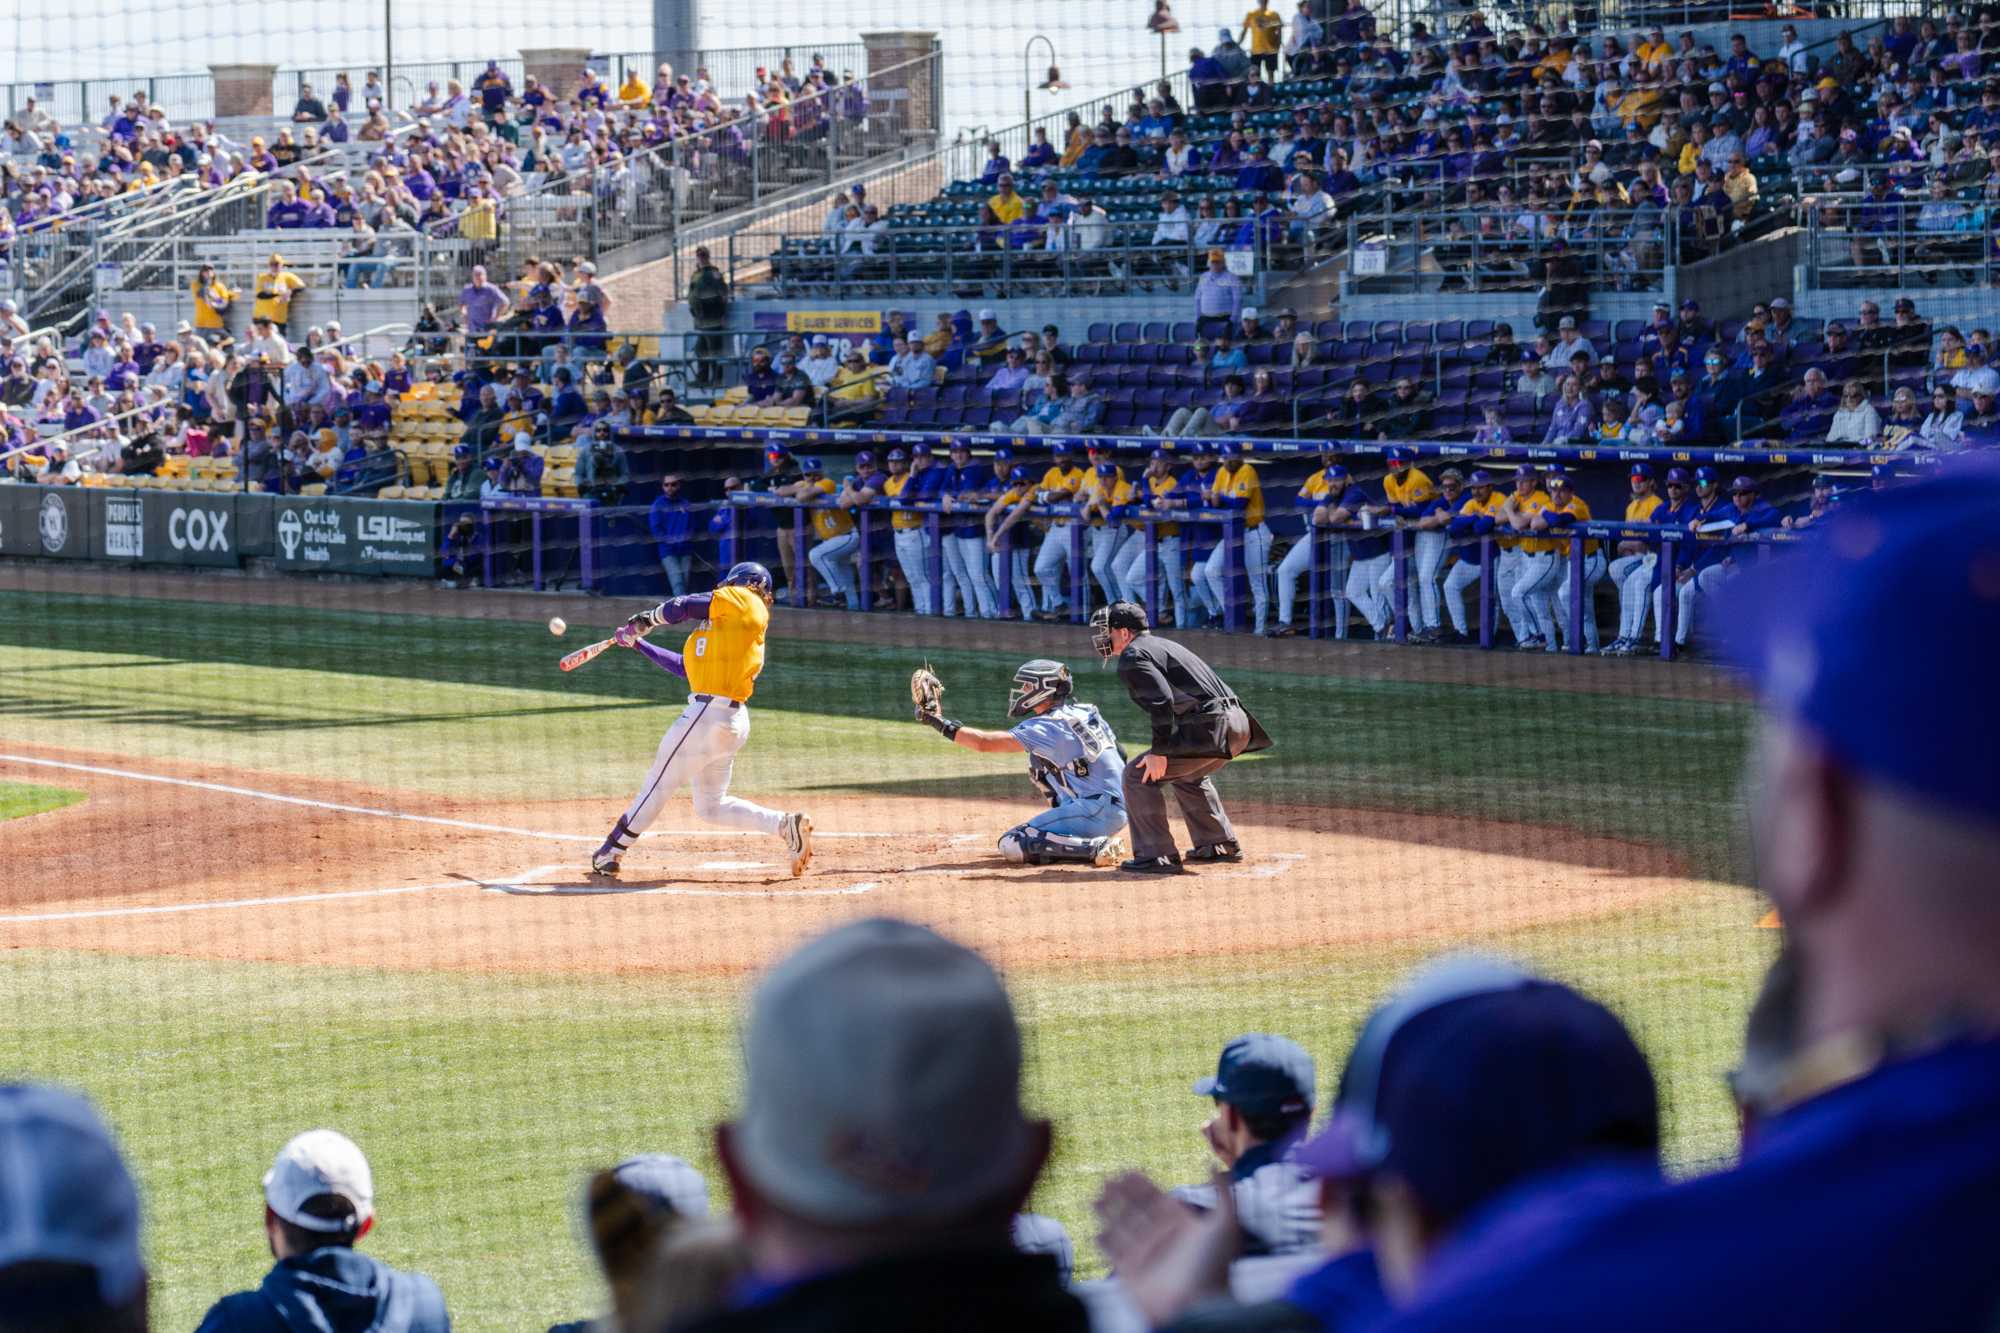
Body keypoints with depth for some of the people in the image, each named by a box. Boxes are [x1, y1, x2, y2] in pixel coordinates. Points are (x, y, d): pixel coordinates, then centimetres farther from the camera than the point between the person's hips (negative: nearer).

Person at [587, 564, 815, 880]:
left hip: (709, 712, -9)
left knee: (659, 783, 1)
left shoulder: (742, 601, -1)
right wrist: (639, 645, 30)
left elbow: (681, 608, -7)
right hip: (733, 721, 9)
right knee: (711, 806, 15)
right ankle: (785, 825, 4)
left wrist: (643, 621, 10)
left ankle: (610, 853, 9)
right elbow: (686, 666, 26)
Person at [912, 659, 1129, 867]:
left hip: (1097, 812, -9)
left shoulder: (1047, 727, -12)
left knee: (1011, 845, -12)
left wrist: (941, 724, -6)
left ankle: (1097, 848, -20)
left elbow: (983, 743, -17)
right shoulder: (1085, 712, 12)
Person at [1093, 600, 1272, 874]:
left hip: (1209, 726, -10)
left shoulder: (1132, 657, -4)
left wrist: (1159, 751, -18)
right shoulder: (1165, 645, 26)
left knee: (1138, 775, -5)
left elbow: (1162, 700, -18)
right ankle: (1221, 846, 40)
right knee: (1187, 775, 35)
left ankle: (1157, 856, -8)